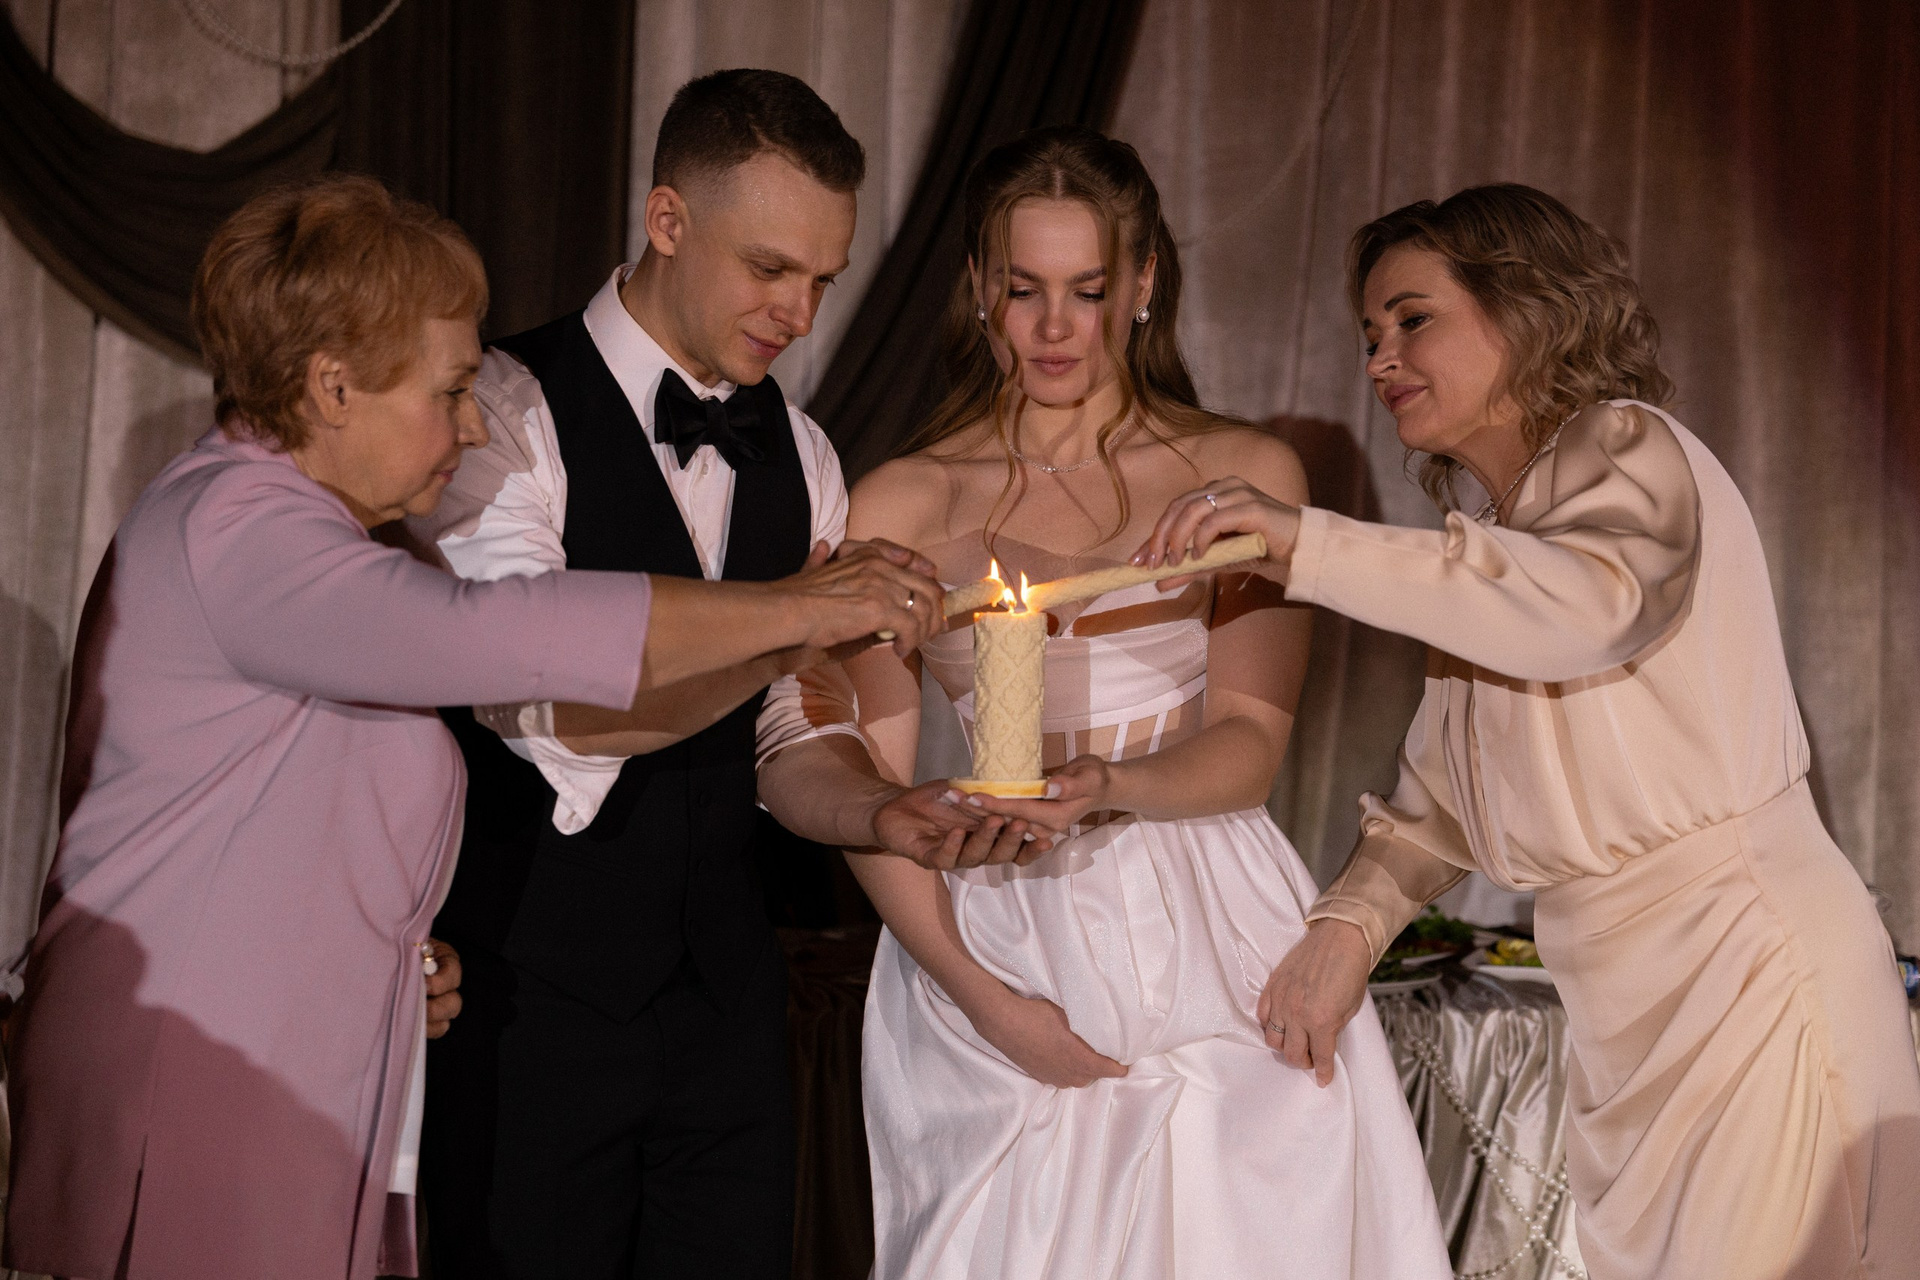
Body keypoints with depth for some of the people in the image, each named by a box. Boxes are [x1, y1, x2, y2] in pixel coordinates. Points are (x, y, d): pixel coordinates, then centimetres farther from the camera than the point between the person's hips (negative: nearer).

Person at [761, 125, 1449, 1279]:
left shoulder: (1245, 476, 5)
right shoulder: (898, 508, 4)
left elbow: (1252, 741, 0)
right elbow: (872, 787, 2)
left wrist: (1108, 783, -20)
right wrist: (977, 993, -9)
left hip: (1211, 941, 0)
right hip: (991, 941, 0)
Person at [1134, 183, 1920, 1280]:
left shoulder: (1629, 448, -7)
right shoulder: (1481, 542, 17)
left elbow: (1592, 604, -30)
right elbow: (1440, 790, 15)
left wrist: (1308, 540, -32)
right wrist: (1354, 918, -3)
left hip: (1750, 956, -8)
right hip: (1623, 1003, 8)